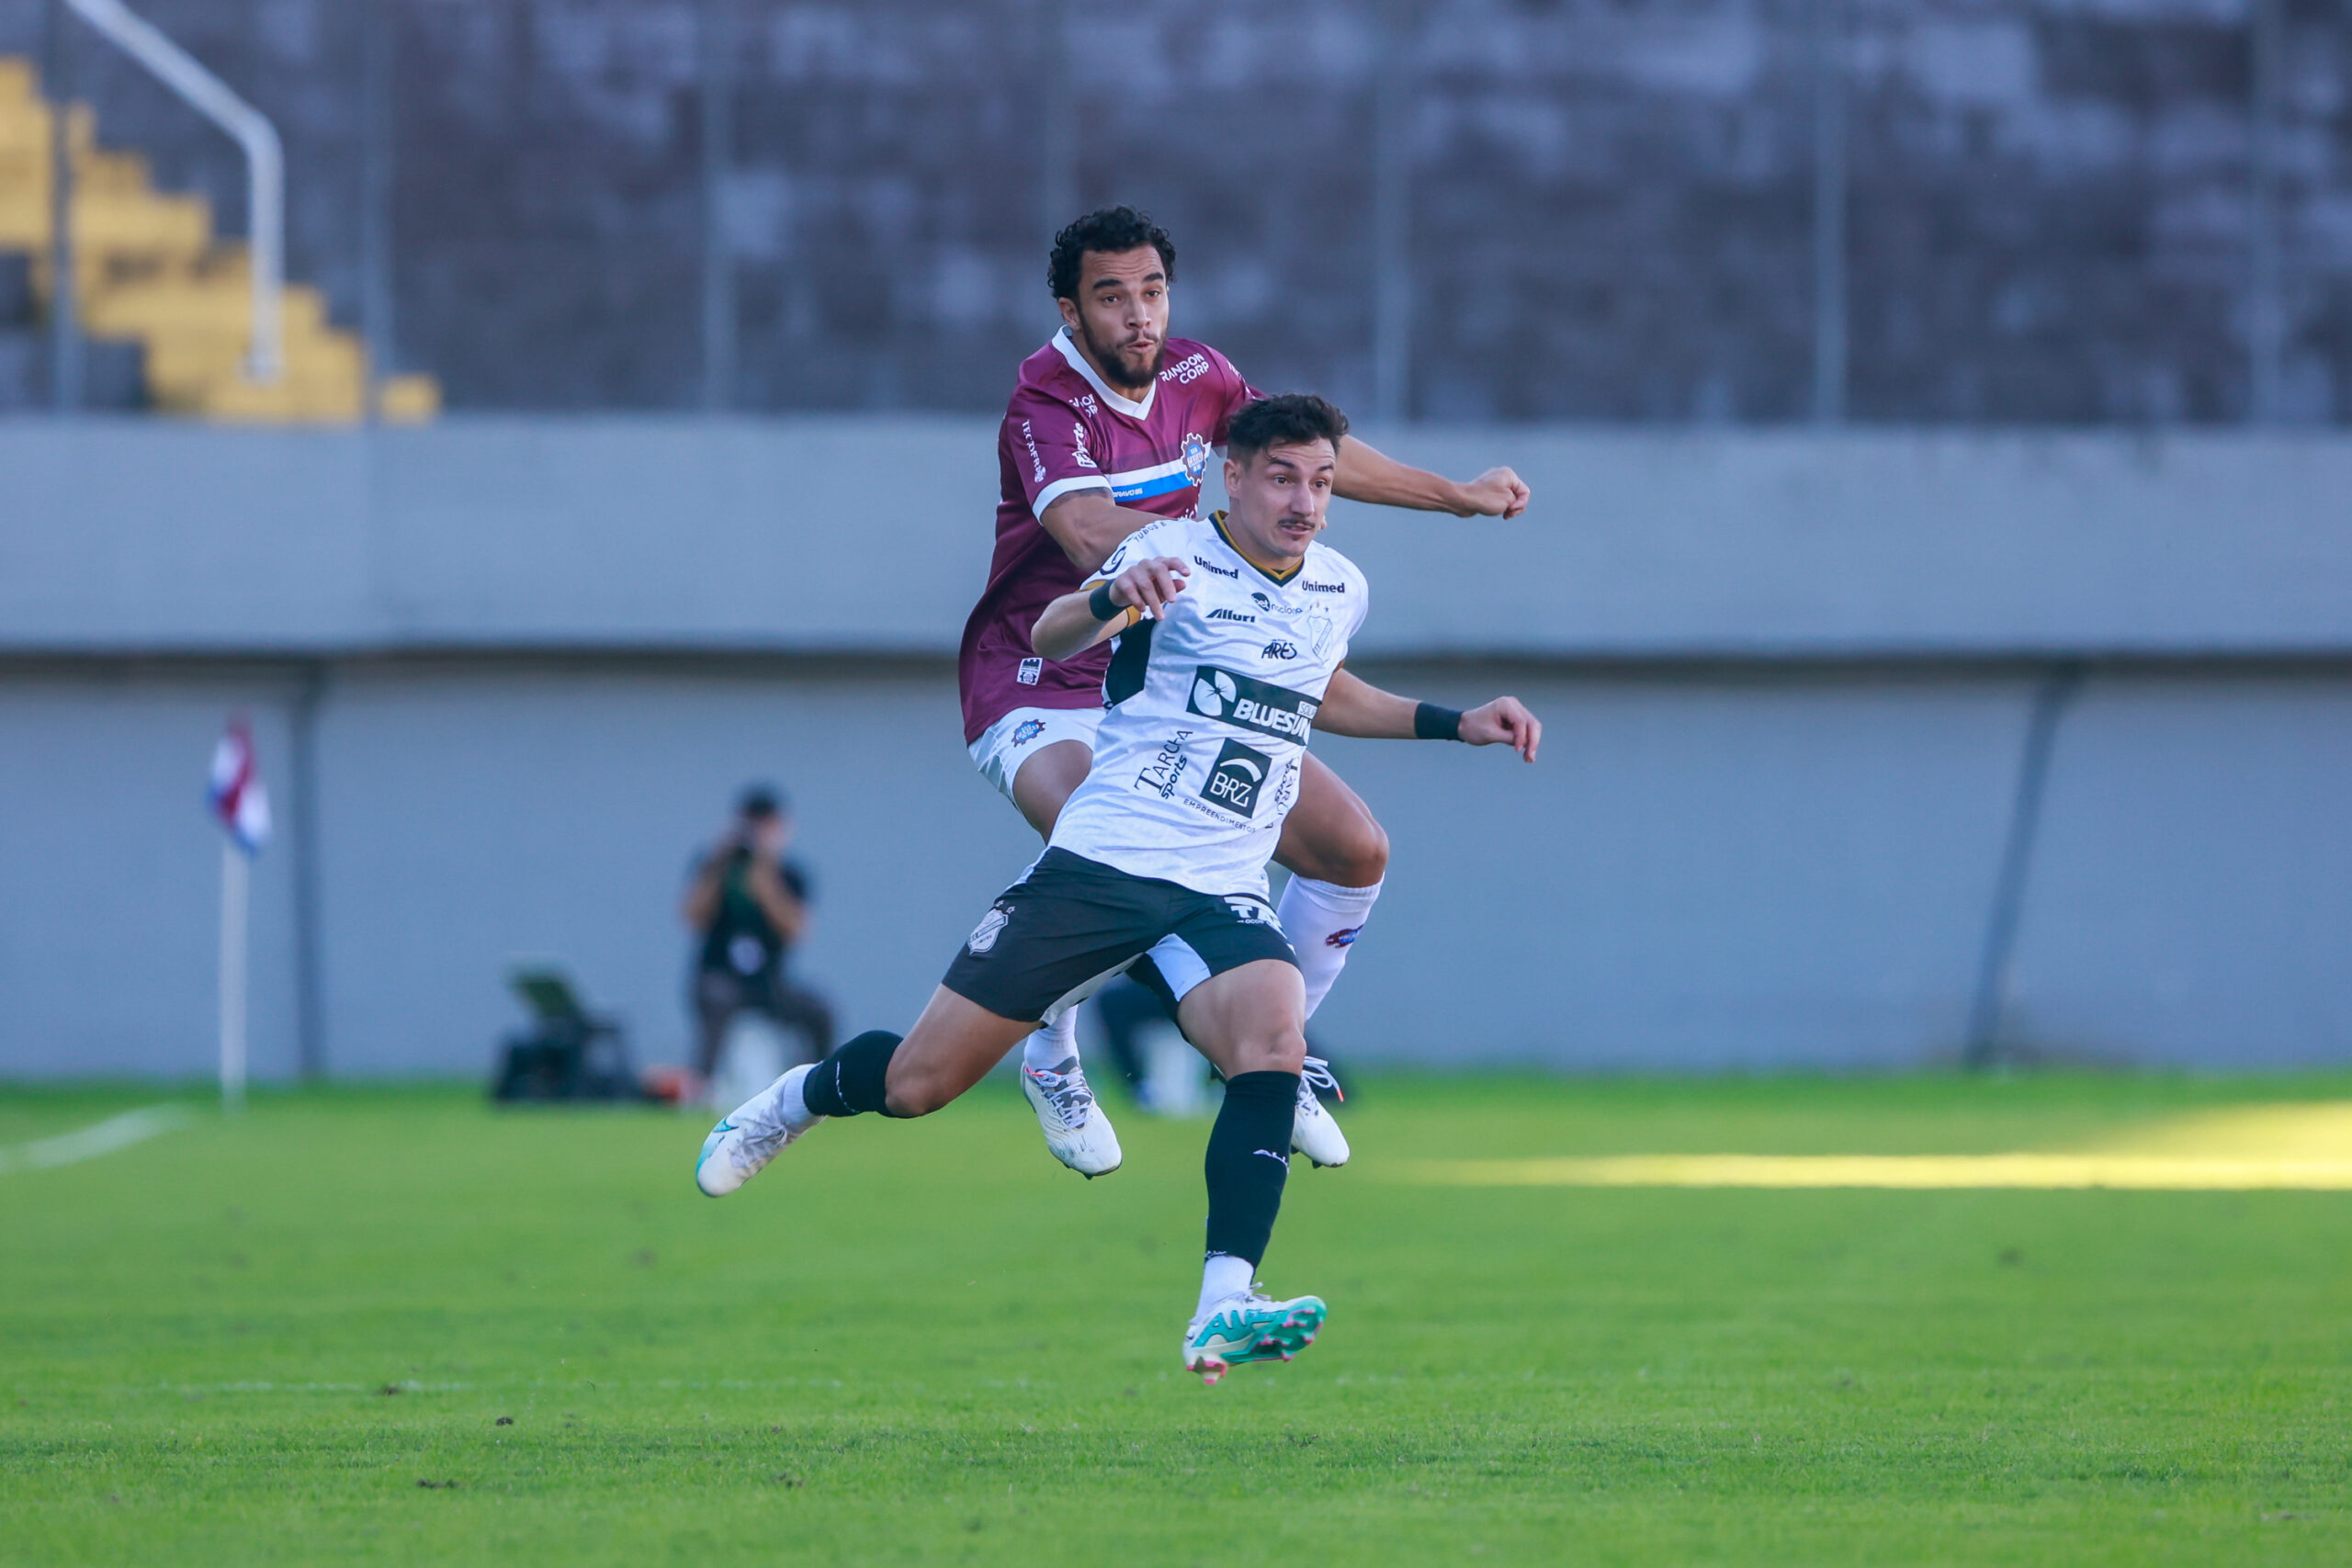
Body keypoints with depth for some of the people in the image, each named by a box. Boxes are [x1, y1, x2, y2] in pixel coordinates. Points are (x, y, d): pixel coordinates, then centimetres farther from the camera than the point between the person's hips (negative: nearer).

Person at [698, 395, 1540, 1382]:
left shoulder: (1338, 591, 12)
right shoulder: (1173, 555, -7)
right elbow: (1049, 640, -25)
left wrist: (1452, 724, 27)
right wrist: (1112, 599, -47)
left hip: (1223, 890, 4)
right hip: (1101, 859, -4)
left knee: (1274, 1033, -30)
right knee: (917, 1084, -1)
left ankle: (1223, 1313, -36)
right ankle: (798, 1100, 36)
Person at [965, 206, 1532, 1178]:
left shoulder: (1193, 376, 2)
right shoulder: (1045, 406, -20)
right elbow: (1092, 535, -38)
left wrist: (1457, 497, 26)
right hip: (1041, 690, -7)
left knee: (1354, 852, 1)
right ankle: (1053, 1063, -10)